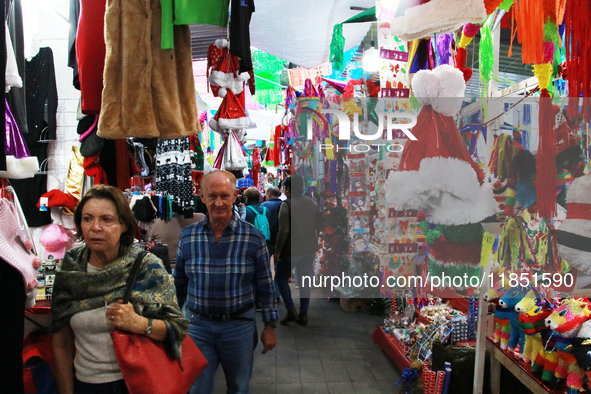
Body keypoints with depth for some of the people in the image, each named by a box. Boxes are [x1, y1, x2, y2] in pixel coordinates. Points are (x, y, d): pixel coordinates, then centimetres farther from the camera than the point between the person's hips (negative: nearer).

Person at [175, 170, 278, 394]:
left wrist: (270, 326, 1)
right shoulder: (187, 236, -3)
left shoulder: (254, 237, -8)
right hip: (197, 325, 1)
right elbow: (179, 283, 9)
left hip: (239, 326, 0)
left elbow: (265, 285, -1)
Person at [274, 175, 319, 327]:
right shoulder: (312, 203, 5)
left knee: (281, 278, 12)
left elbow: (283, 231, -18)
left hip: (292, 249, -5)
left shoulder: (286, 204, -13)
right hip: (310, 249, 6)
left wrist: (277, 250, -10)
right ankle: (303, 315, 15)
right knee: (305, 281, 14)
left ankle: (291, 311, 4)